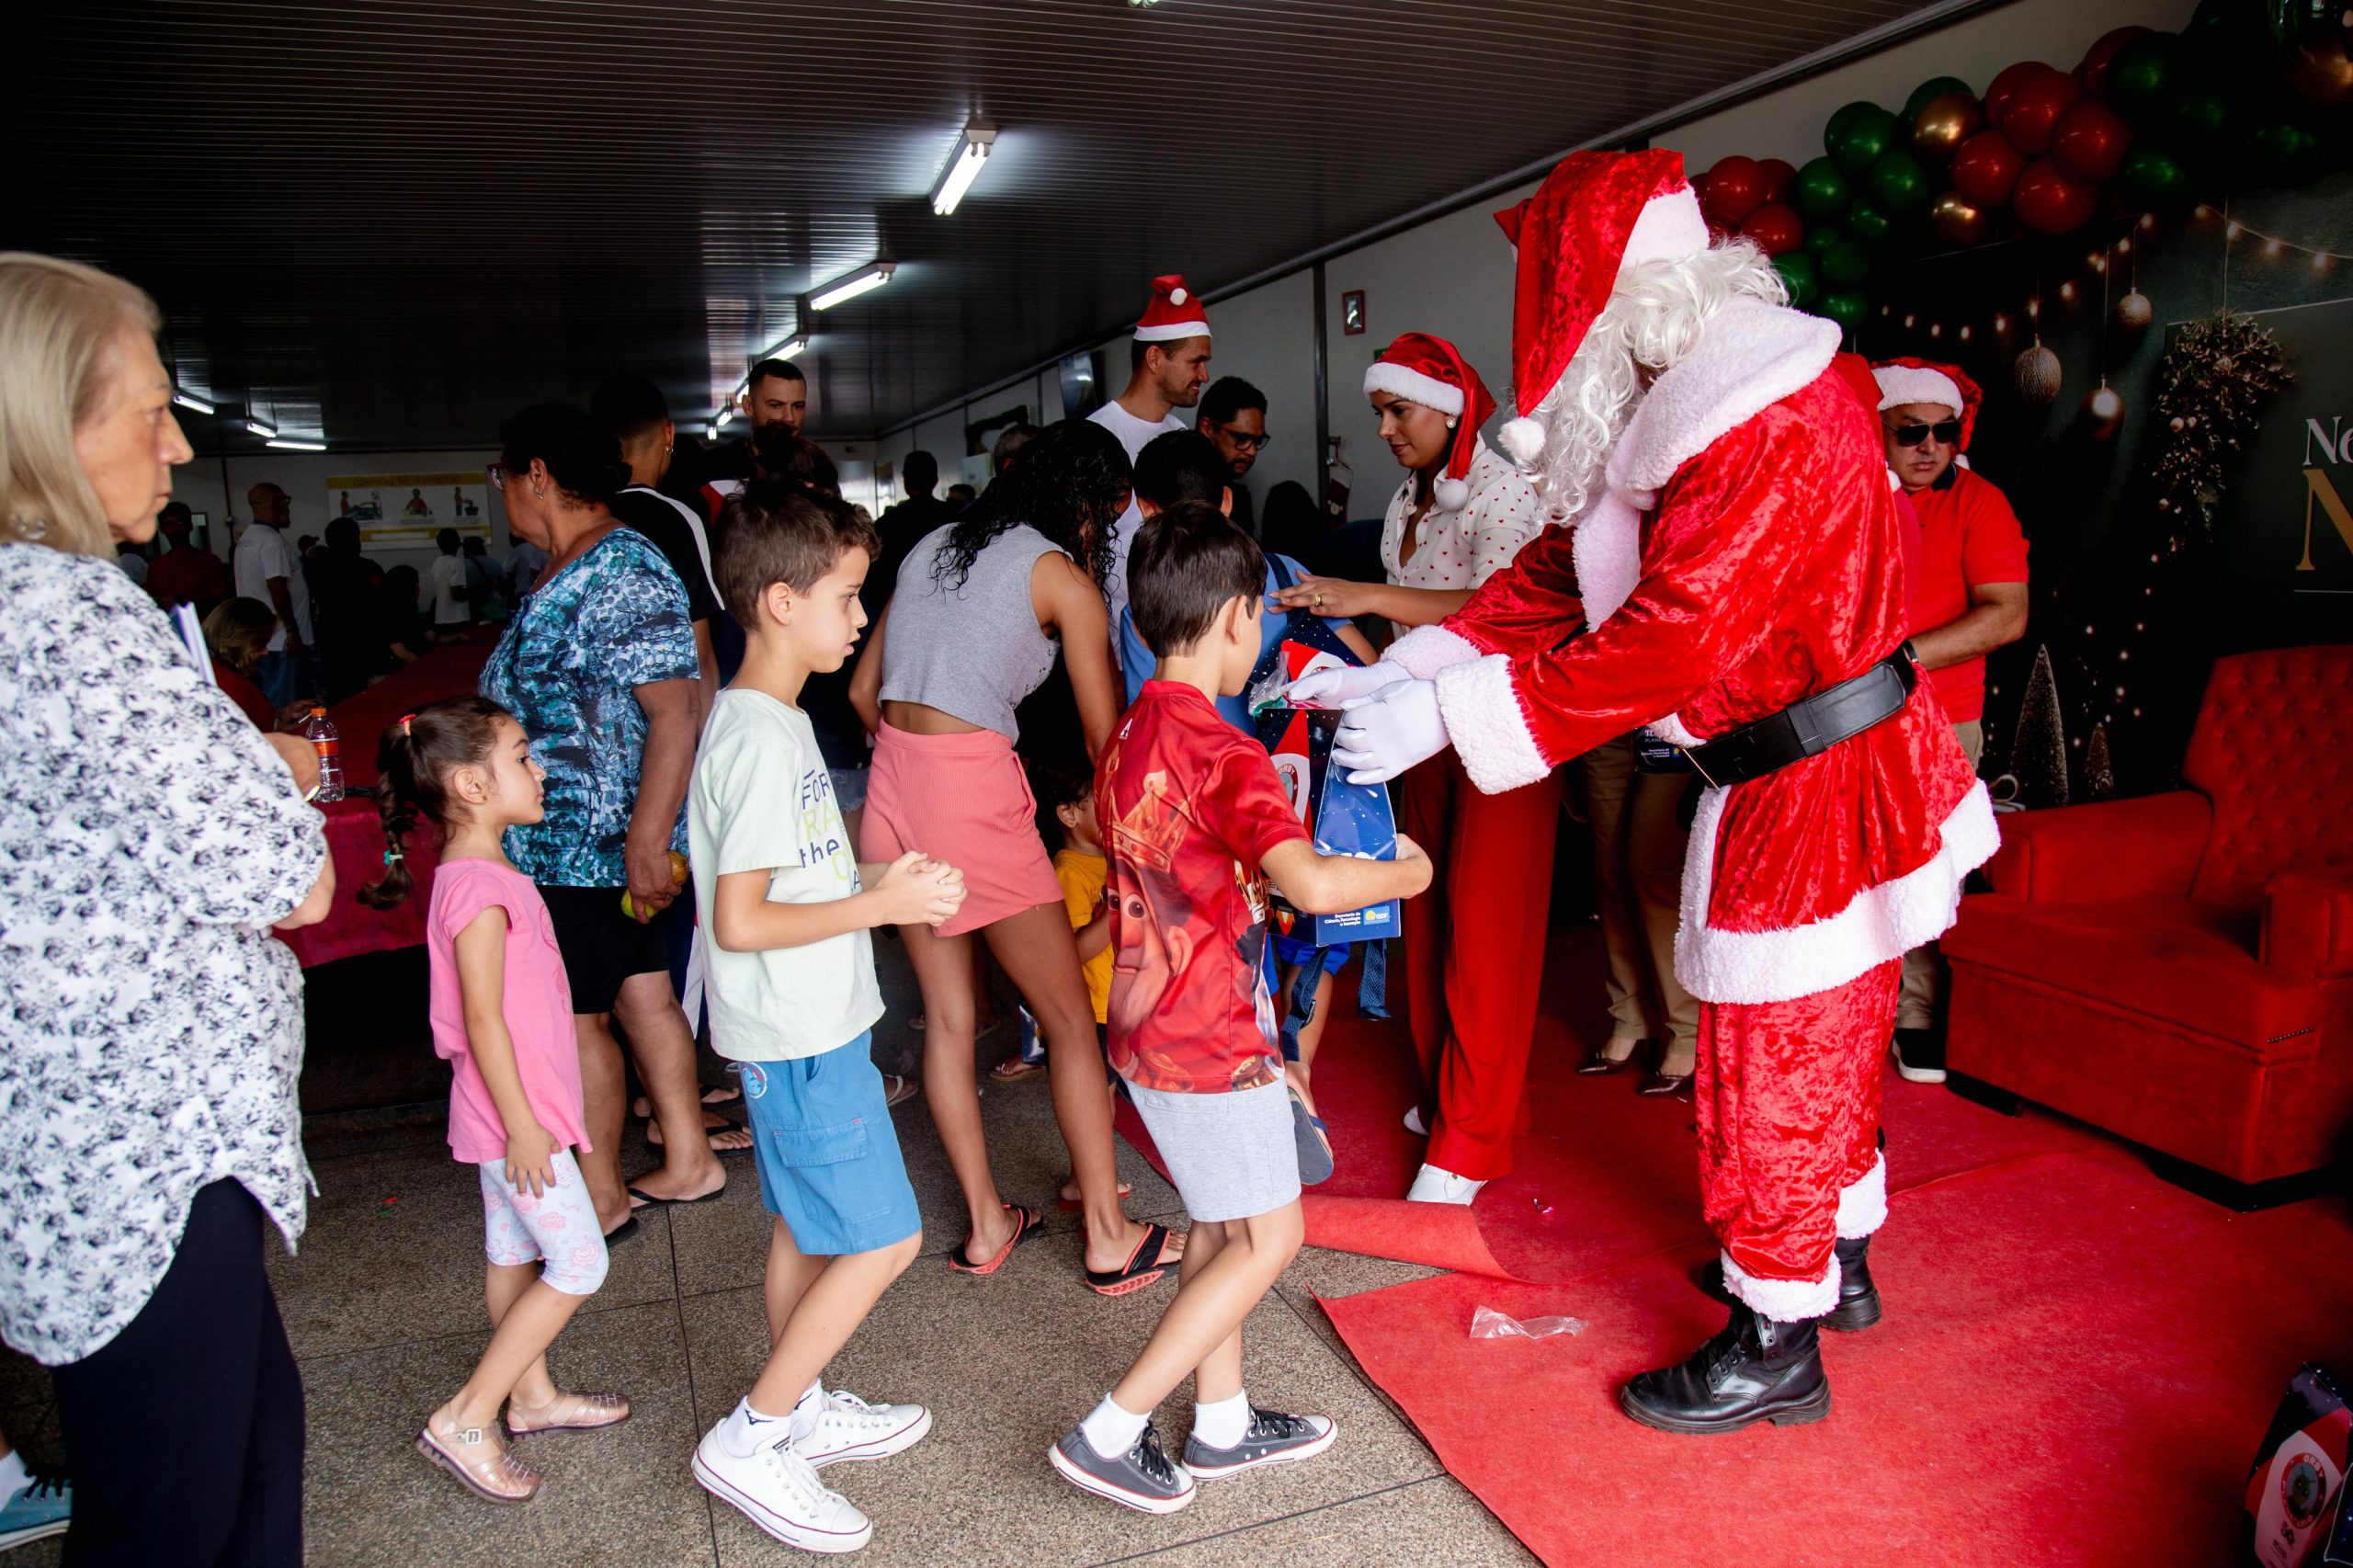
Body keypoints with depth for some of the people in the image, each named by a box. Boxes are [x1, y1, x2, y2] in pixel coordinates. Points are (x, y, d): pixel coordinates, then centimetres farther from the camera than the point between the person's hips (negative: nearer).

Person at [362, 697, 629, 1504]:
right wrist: (522, 1124, -21)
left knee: (514, 1253, 20)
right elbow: (482, 1018, -24)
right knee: (579, 1263, -2)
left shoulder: (479, 875, 8)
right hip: (517, 1111, -10)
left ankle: (531, 1396, 35)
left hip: (512, 1108, 10)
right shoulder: (478, 887, -24)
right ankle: (465, 1420, 7)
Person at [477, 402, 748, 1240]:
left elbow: (673, 713, -24)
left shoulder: (624, 573, -17)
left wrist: (648, 841, -27)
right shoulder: (566, 572, 14)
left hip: (593, 846, -9)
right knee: (641, 996, 15)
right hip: (557, 838, 9)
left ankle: (599, 1196, 17)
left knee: (575, 1016, 1)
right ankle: (686, 1161, 27)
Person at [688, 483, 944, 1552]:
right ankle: (748, 1441, 10)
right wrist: (881, 906, -20)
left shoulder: (773, 721, 9)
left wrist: (879, 878, 5)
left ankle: (800, 1410, 36)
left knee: (806, 1226, 20)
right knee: (885, 1239, -2)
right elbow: (739, 920, -25)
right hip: (800, 1036, -10)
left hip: (809, 1028, 10)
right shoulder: (759, 741, -23)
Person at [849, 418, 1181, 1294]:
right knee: (1069, 1020, 4)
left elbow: (863, 691, 19)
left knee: (946, 1012, 15)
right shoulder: (1061, 574, -1)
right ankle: (1109, 1239, 12)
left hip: (892, 787, 7)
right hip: (976, 794, -7)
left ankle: (985, 1224, 25)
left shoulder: (935, 547, 17)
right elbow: (1104, 736, 0)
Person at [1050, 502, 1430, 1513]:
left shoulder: (1130, 738, 5)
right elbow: (1311, 882, -35)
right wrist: (1403, 872, -17)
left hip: (1151, 1030, 9)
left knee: (1219, 1224, 21)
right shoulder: (1223, 754, -23)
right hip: (1212, 1040, -9)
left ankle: (1222, 1423, 34)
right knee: (1269, 1236, 6)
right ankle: (1110, 1432, 9)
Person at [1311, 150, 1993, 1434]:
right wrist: (1395, 674, -5)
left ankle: (1778, 1347, 21)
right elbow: (1558, 576, 5)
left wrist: (1448, 715, -29)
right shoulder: (1676, 405, 7)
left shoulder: (1766, 423, -26)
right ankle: (1841, 1262, 44)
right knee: (1827, 1040, 23)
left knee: (1770, 1064, 2)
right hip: (1807, 776, 10)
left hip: (1814, 791, -10)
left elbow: (1665, 641, -31)